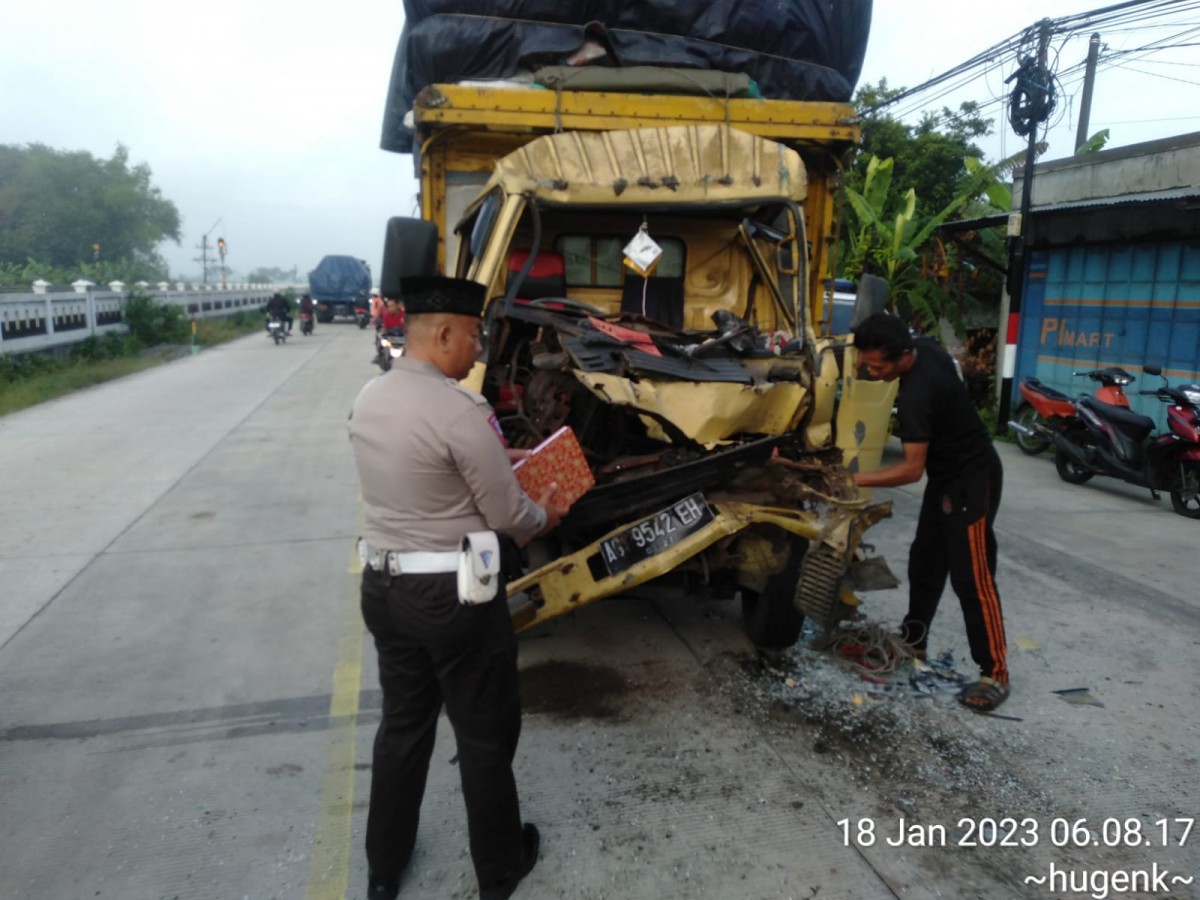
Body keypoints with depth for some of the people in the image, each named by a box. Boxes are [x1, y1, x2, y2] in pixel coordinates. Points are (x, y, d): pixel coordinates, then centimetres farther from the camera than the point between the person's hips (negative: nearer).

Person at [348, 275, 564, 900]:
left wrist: (512, 502, 15)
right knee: (485, 735, 13)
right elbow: (509, 518, -16)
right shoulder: (458, 410, -23)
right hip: (454, 595, -7)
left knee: (402, 724, 23)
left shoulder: (368, 399, 2)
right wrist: (544, 514, 6)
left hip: (384, 584, 7)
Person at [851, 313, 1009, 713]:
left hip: (972, 480, -10)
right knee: (925, 562, 16)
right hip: (948, 473, 10)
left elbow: (912, 469, -28)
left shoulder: (917, 395, -32)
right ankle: (913, 641, 29)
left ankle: (995, 673, 3)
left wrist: (856, 479, -25)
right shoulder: (925, 347, -5)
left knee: (972, 578, -7)